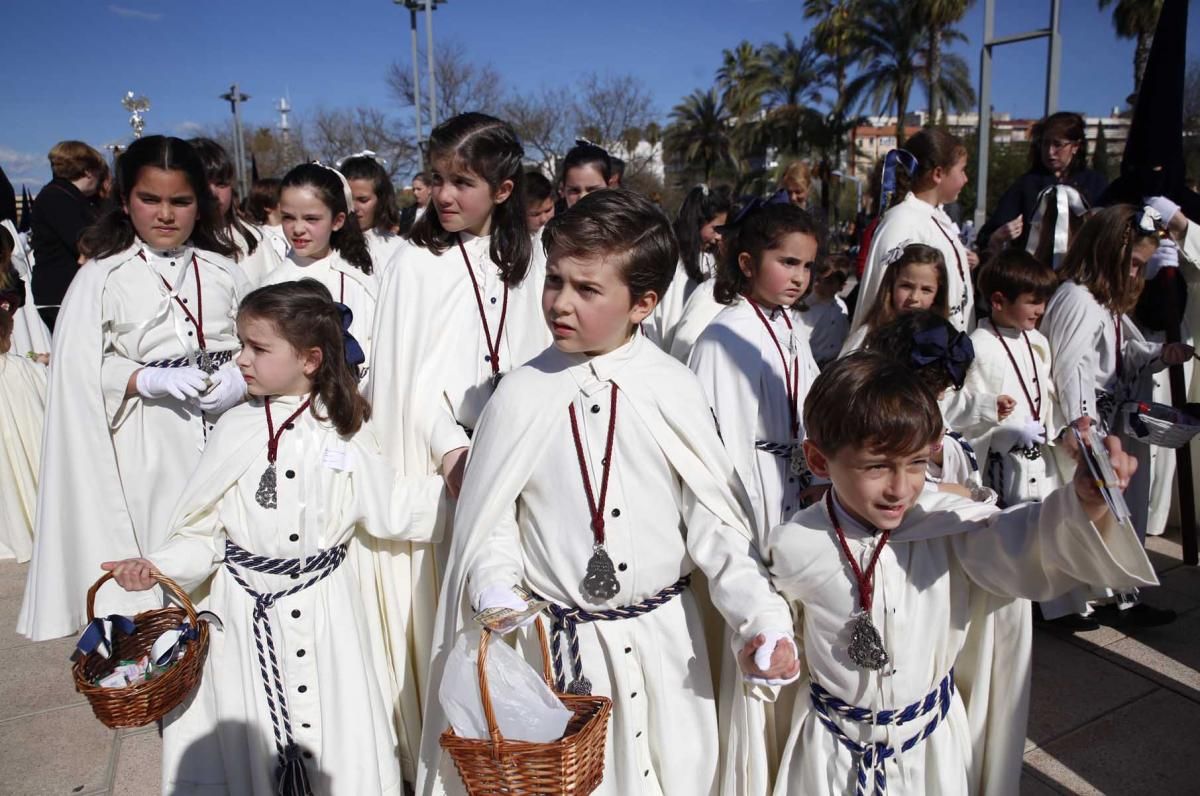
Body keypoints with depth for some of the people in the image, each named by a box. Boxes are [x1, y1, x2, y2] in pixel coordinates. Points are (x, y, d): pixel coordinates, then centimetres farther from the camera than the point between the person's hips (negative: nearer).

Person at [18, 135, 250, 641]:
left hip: (223, 442, 3)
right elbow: (77, 376, -4)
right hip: (146, 453, -2)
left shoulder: (223, 272, 7)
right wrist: (149, 379, -18)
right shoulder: (101, 278, -1)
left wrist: (239, 381, -8)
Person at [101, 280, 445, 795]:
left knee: (339, 746, 10)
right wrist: (158, 565, -17)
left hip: (326, 607, 0)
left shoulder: (346, 432, -4)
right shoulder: (236, 429, -5)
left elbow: (388, 509, 3)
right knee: (252, 747, 12)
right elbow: (205, 528, -2)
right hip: (248, 613, 0)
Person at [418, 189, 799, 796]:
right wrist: (498, 598, -18)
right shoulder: (522, 394, -7)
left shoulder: (674, 391, -8)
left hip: (662, 644, 1)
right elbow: (489, 519, -2)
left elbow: (714, 520, -6)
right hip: (557, 647, 0)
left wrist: (762, 617, -15)